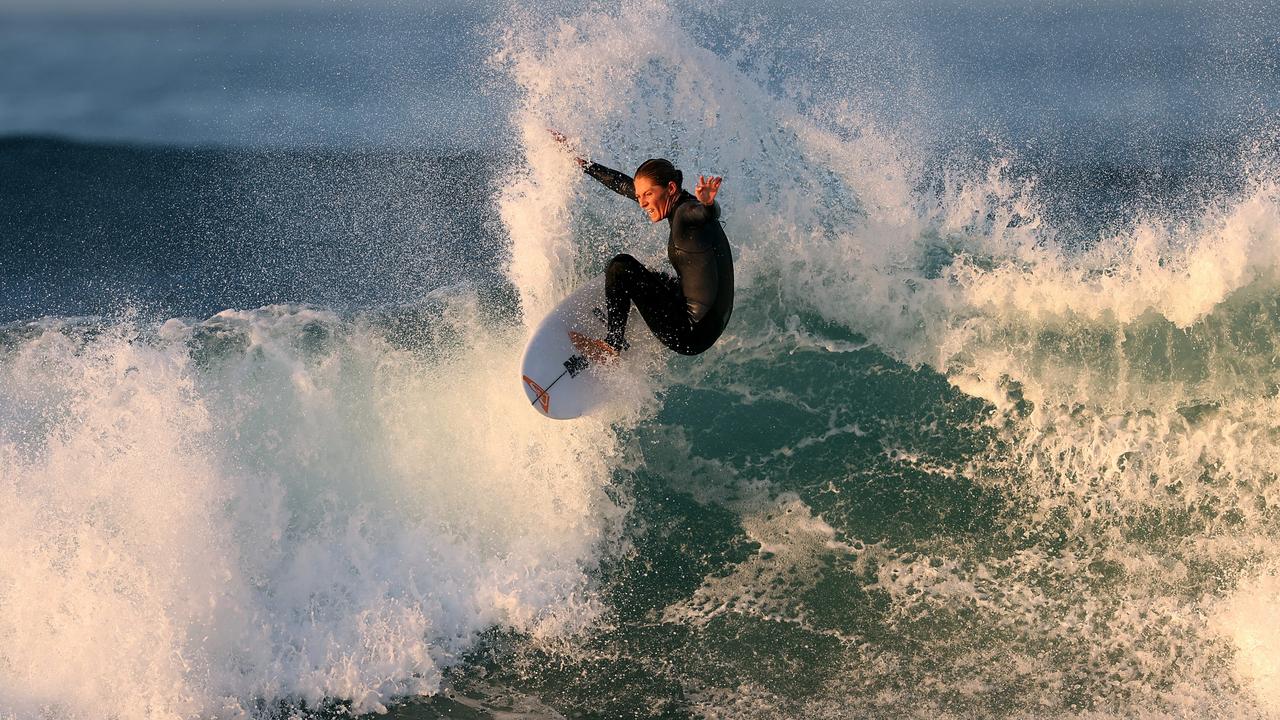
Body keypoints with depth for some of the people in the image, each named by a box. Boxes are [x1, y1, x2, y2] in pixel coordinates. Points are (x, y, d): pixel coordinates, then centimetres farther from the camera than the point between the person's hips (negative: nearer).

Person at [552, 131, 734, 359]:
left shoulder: (687, 211, -20)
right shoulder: (681, 207, 7)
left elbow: (707, 213, -46)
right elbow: (624, 185, 18)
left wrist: (707, 205, -69)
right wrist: (581, 163, 24)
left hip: (691, 334, -10)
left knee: (621, 267, -6)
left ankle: (613, 344, -1)